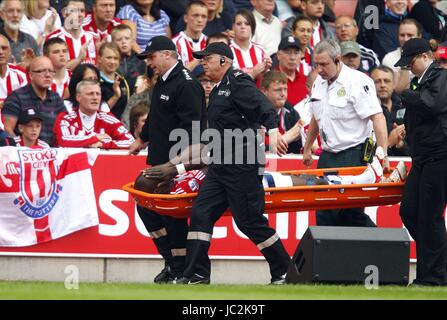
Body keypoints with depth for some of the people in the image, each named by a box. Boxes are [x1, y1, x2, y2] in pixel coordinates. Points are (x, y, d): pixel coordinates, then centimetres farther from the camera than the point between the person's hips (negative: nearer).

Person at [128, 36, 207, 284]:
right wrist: (142, 140, 40)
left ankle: (180, 270, 2)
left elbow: (191, 128, -22)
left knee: (173, 215, -6)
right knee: (146, 207, 11)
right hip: (159, 161, 10)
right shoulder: (162, 83, 14)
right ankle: (171, 260, 19)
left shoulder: (186, 85, -17)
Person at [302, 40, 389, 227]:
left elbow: (377, 117, -20)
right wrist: (307, 148, 30)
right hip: (328, 155, 8)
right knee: (323, 213, 4)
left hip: (354, 156, -8)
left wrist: (382, 153, -28)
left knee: (349, 212, -14)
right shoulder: (319, 82, 11)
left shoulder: (357, 82, -14)